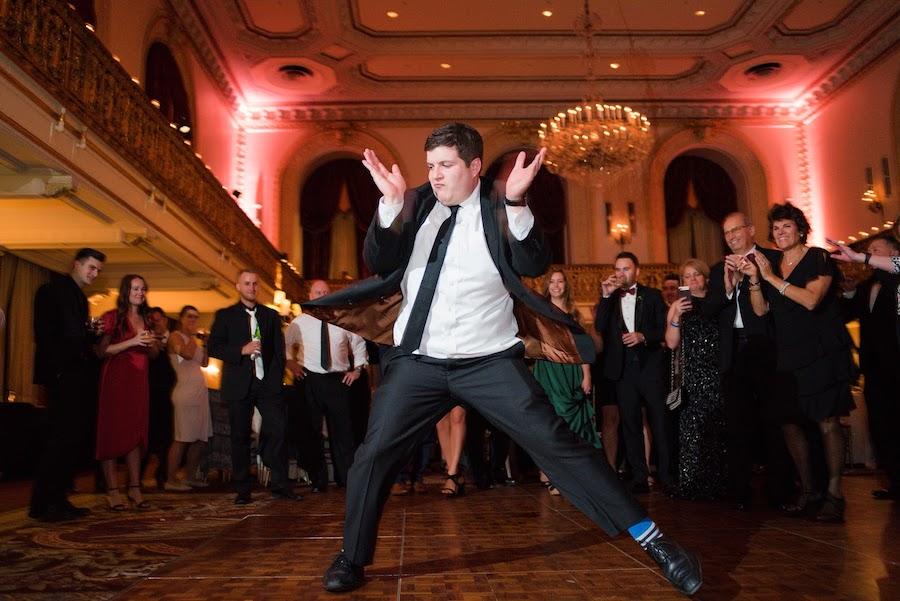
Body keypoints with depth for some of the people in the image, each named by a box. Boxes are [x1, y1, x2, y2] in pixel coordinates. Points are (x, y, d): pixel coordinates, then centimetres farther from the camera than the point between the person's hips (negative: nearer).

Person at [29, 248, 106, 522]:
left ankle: (58, 499, 14)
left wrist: (92, 332, 2)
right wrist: (54, 371, -19)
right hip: (61, 376, -9)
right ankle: (41, 504, -4)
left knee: (72, 438, 8)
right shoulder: (53, 289, -3)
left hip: (76, 377, 9)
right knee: (61, 438, -10)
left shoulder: (80, 297, 22)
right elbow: (44, 333, -11)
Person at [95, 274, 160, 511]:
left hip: (139, 380, 6)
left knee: (137, 433, 3)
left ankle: (135, 488, 6)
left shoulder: (146, 320, 17)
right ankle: (112, 490, -4)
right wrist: (132, 342, -16)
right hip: (115, 378, -6)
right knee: (113, 432, -6)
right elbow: (102, 351, -9)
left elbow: (154, 354, 22)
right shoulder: (112, 317, 0)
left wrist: (151, 344, 0)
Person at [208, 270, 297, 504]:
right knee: (240, 437, 2)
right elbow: (213, 347, -1)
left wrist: (277, 377, 2)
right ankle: (242, 490, 11)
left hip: (268, 383, 2)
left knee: (278, 431, -6)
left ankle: (280, 485, 3)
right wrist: (242, 350, -13)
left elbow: (279, 349, 13)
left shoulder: (271, 315, 14)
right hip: (239, 386, -2)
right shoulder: (225, 315, 7)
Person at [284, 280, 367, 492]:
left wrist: (357, 369, 8)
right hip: (310, 380, 0)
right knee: (311, 431, 4)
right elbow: (285, 343, 15)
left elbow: (359, 344, 16)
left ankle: (348, 478, 9)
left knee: (343, 431, 0)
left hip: (338, 380, 0)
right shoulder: (300, 322, 5)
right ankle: (318, 480, 15)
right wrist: (291, 363, 2)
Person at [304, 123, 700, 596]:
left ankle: (648, 537, 3)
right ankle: (352, 559, 23)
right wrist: (391, 204, -18)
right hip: (417, 362, 3)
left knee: (557, 445, -8)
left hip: (489, 363, -2)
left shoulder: (499, 212, -1)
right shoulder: (418, 204, 6)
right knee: (373, 455, 1)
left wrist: (516, 203, -28)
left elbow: (534, 265, -15)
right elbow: (379, 264, -3)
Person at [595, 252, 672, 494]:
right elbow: (599, 327, -4)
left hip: (650, 366, -2)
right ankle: (639, 476, 9)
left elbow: (664, 328, 3)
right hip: (623, 369, 2)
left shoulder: (652, 295, 8)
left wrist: (643, 336, -14)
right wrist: (606, 296, -9)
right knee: (630, 423, 4)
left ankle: (666, 474, 7)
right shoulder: (609, 299, 12)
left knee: (659, 420, -1)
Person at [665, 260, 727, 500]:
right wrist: (676, 316, -14)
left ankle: (719, 482, 12)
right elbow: (672, 343, 0)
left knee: (720, 428, 1)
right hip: (692, 375, -1)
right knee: (693, 428, -4)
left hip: (718, 372, 1)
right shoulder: (679, 305, 8)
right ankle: (694, 485, 4)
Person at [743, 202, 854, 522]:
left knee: (827, 421, -5)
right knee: (790, 423, 5)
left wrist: (771, 278, -15)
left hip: (820, 352, -5)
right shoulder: (771, 265, 12)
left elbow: (811, 299, -18)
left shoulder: (818, 258, -3)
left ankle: (834, 493, 2)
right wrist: (754, 278, -10)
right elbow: (761, 310, 4)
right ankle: (808, 489, 17)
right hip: (788, 357, 6)